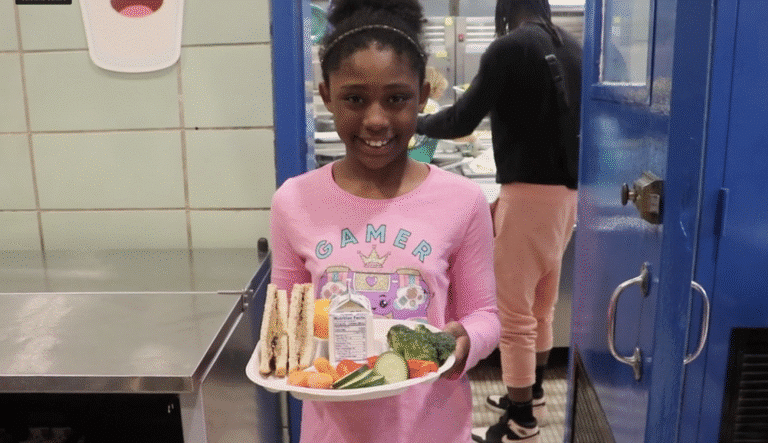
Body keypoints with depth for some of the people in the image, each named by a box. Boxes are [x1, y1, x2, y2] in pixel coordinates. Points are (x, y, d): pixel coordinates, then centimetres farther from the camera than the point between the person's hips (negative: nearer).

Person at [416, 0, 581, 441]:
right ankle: (532, 392, 36)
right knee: (541, 302, 20)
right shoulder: (573, 47, 11)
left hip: (531, 191, -8)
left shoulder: (510, 46, -12)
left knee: (515, 312, 2)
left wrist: (417, 123, 7)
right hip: (568, 188, 8)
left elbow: (462, 120, -11)